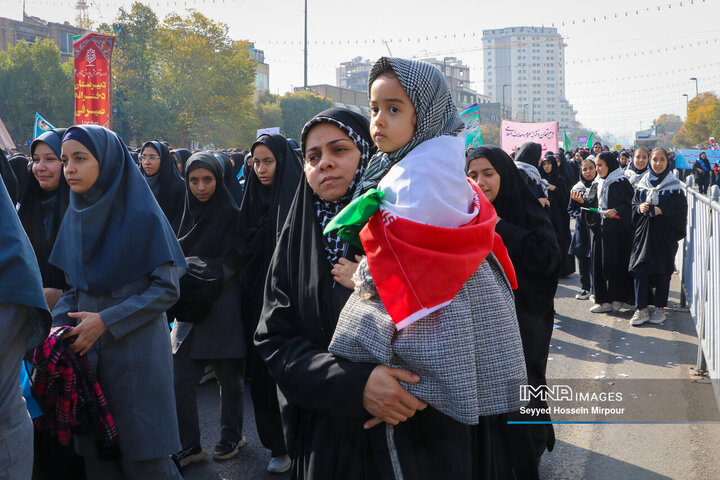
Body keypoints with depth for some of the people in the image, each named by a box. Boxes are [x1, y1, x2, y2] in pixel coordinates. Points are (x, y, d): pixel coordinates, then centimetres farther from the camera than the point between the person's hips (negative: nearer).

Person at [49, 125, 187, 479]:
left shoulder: (142, 216, -11)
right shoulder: (76, 215, 7)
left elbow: (167, 288, -11)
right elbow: (73, 287, 14)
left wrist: (106, 322, -16)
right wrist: (57, 328, -4)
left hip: (137, 353, -5)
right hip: (87, 352, 5)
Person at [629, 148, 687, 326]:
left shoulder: (675, 185, -1)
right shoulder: (642, 183, 8)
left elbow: (680, 209, -5)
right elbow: (634, 204, 13)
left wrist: (661, 211, -17)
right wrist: (639, 208, -9)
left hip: (665, 235, -2)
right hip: (643, 232, 2)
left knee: (663, 271, 3)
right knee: (640, 270, -4)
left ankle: (660, 308, 16)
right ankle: (642, 309, 3)